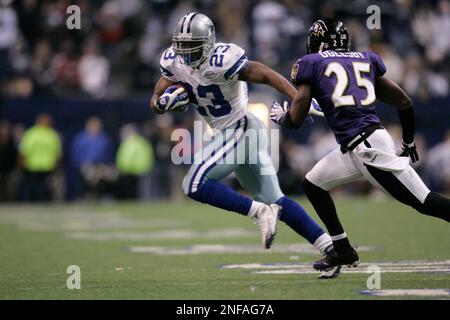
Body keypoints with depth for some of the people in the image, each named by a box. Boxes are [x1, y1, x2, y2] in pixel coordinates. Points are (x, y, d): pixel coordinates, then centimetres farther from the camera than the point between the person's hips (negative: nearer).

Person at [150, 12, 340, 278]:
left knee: (195, 185, -14)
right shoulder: (174, 62, 1)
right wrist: (166, 101, -17)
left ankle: (259, 212, -10)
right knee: (273, 200, 10)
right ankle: (331, 248, 10)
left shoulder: (220, 61, -23)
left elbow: (267, 76, -24)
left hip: (241, 129, -9)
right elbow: (156, 102, 7)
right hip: (229, 133, 9)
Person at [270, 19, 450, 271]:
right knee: (313, 184, 22)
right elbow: (404, 103, 18)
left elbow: (296, 119, 2)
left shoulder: (311, 64, 4)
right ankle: (342, 249, 25)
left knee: (424, 201, -8)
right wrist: (409, 143, 32)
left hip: (368, 148, -7)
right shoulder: (366, 60, 18)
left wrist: (280, 116, 25)